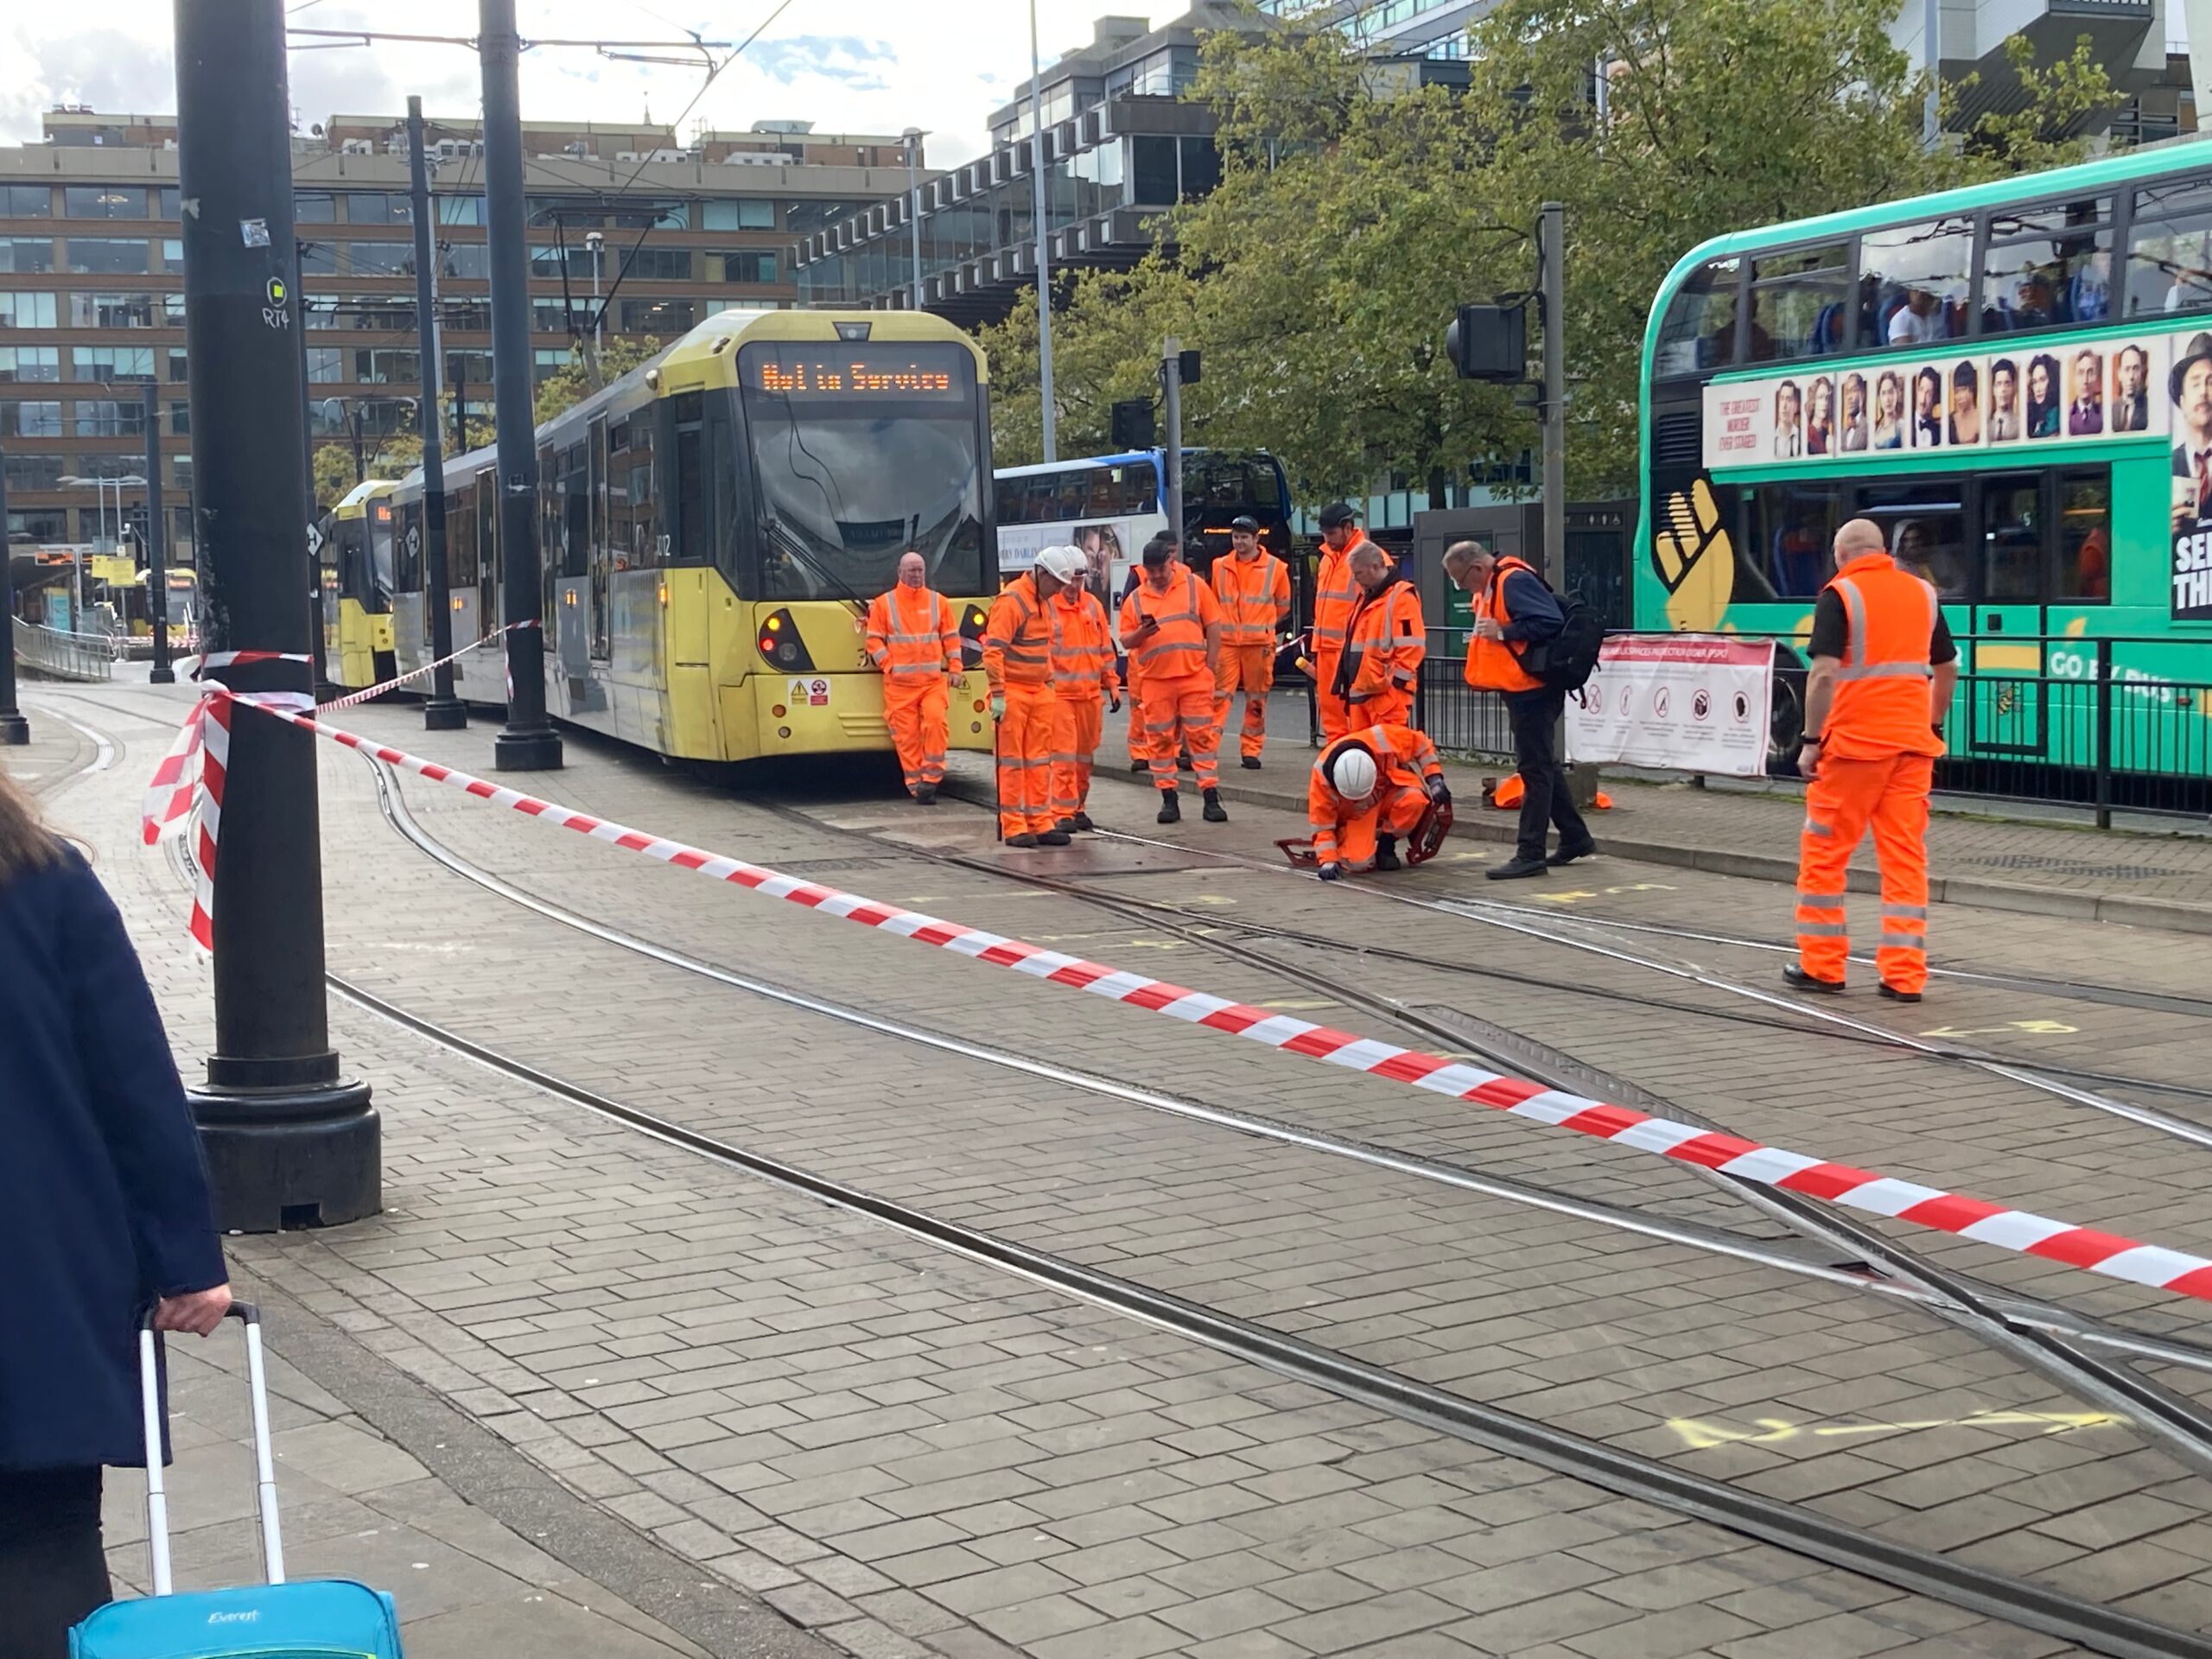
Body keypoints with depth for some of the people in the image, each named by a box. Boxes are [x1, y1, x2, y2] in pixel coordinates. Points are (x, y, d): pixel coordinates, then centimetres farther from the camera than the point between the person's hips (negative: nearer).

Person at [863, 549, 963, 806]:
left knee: (935, 720, -20)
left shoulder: (939, 602, 11)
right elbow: (874, 640, 4)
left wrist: (954, 668, 4)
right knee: (907, 734, -2)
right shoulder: (883, 604, 4)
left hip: (934, 680, 1)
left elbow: (951, 637, 13)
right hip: (899, 682, -1)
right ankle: (916, 784, 7)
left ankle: (931, 776, -9)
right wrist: (890, 667, -7)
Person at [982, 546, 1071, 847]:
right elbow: (993, 650, -19)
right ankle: (1014, 827, 1)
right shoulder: (1011, 601, -15)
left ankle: (1040, 823, 12)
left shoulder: (1044, 601, 13)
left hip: (1039, 691, 8)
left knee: (1040, 760, 8)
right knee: (1012, 761, -2)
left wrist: (1049, 681, 17)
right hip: (1013, 692, -8)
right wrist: (998, 695, -22)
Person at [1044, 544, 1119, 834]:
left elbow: (1105, 647, 17)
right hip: (1058, 693, -6)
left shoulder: (1093, 605, 10)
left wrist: (1112, 684, 15)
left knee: (1085, 754, 11)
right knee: (1063, 755, -8)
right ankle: (1062, 813, -5)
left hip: (1090, 692, 6)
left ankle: (1078, 808, 22)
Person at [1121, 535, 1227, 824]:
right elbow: (1125, 640, 10)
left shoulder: (1194, 586, 5)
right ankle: (1169, 799, 12)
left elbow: (1213, 626, 5)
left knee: (1202, 735, -1)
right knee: (1160, 739, 4)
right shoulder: (1135, 599, 9)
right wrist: (1140, 633, -12)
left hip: (1194, 676, -2)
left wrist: (1211, 667, 0)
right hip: (1155, 681, 2)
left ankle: (1211, 797, 1)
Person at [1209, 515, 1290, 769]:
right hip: (1226, 643, 1)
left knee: (1256, 700, 5)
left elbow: (1282, 605, 13)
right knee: (1219, 695, -6)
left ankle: (1251, 750, 12)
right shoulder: (1220, 567, 8)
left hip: (1260, 644, -1)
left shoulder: (1275, 568, 1)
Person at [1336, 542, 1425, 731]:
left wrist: (1395, 680, -16)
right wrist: (1351, 684, 20)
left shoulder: (1401, 596, -10)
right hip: (1361, 690, 9)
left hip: (1388, 693, -9)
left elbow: (1411, 646, -16)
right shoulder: (1368, 597, 20)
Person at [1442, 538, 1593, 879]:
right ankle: (1576, 839, 27)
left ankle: (1530, 853, -4)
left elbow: (1551, 621, -26)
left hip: (1533, 688, -11)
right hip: (1520, 688, 11)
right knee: (1542, 765, 17)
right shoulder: (1489, 587, 12)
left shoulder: (1514, 581, -18)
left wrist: (1502, 632, -23)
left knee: (1534, 768, -6)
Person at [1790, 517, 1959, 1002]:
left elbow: (1824, 673, -15)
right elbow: (1947, 668, 16)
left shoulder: (1840, 595, -7)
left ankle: (1822, 965, 12)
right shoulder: (1923, 593, 11)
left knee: (1824, 852, 7)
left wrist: (1811, 740, -11)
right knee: (1906, 856, 6)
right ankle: (1905, 974, 3)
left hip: (1854, 742, -5)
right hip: (1912, 742, 5)